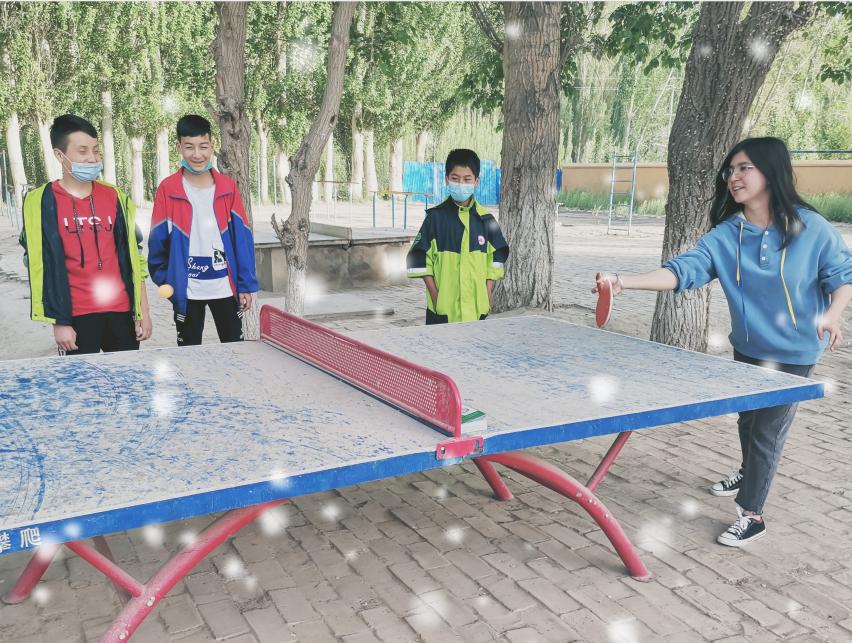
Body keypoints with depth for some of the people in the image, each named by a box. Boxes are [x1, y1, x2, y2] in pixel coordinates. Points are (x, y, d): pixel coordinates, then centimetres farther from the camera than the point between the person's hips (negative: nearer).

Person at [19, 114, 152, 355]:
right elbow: (41, 267, -3)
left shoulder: (115, 197, 8)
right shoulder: (40, 203, -2)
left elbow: (134, 258, 10)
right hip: (76, 316, -3)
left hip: (121, 310, 3)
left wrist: (143, 311, 7)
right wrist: (59, 321, -7)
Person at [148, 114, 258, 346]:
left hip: (225, 287, 1)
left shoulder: (228, 187, 0)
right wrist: (165, 282, -3)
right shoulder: (167, 189, -5)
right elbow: (158, 242, -1)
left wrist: (246, 285, -4)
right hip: (187, 291, -1)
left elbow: (243, 239, -1)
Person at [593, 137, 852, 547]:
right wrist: (623, 281, -38)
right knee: (748, 419, 24)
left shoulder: (811, 228, -18)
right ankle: (749, 473, 54)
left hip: (793, 352, -4)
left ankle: (751, 514, 17)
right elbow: (683, 270, -24)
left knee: (767, 430, -1)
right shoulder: (725, 236, -12)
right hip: (747, 347, 4)